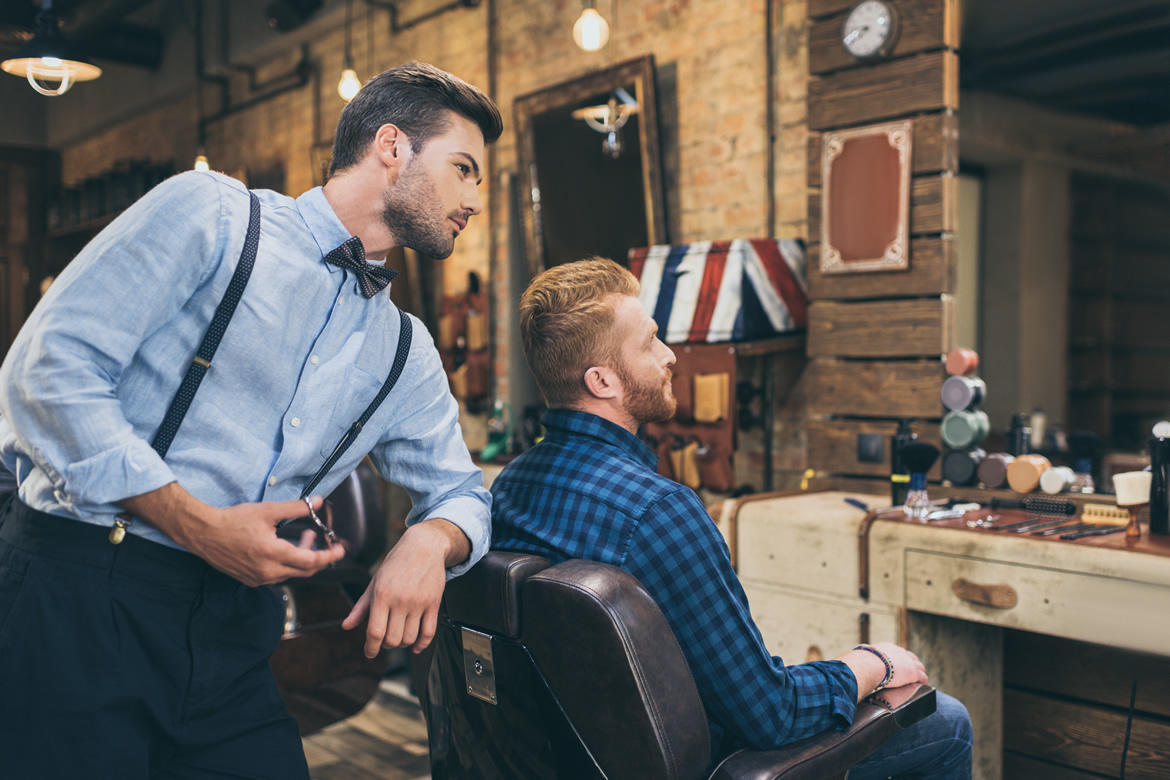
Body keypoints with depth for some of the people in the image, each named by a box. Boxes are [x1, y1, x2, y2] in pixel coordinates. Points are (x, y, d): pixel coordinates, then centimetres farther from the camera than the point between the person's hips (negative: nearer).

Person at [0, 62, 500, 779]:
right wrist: (197, 523, -18)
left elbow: (459, 490, 18)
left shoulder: (407, 354, 13)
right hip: (77, 592, -5)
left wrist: (431, 539, -8)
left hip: (230, 629, 5)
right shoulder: (211, 213, -4)